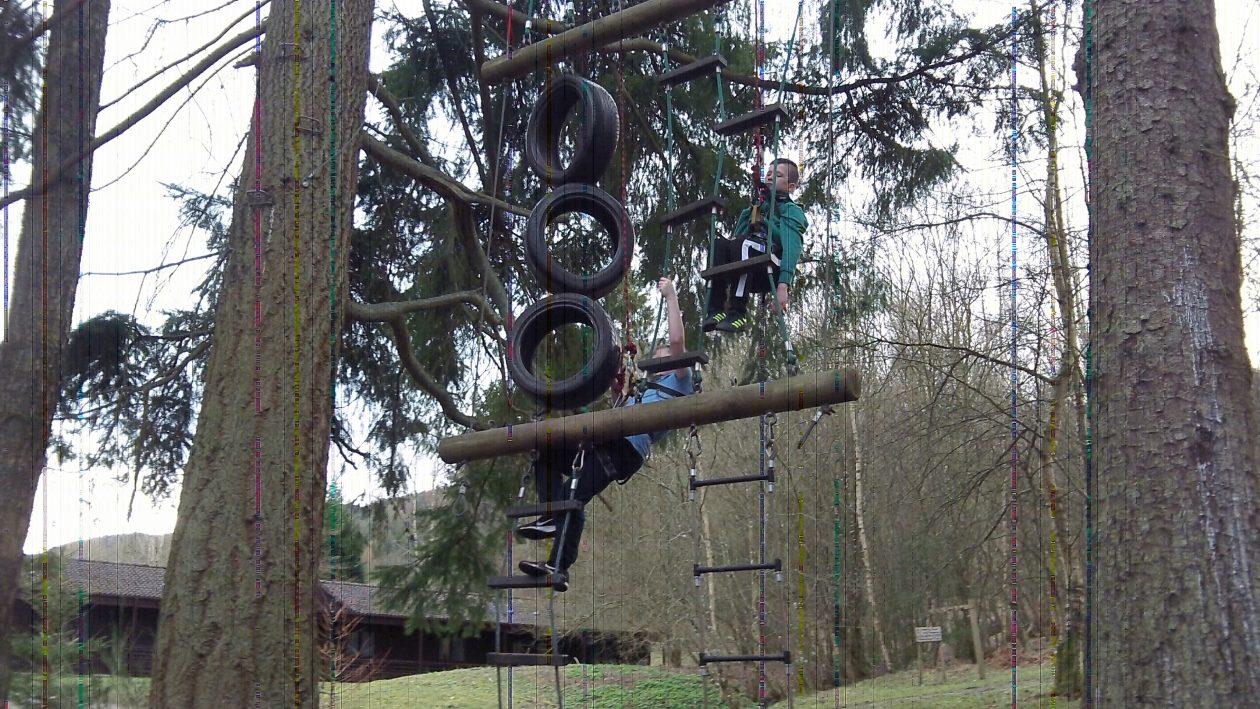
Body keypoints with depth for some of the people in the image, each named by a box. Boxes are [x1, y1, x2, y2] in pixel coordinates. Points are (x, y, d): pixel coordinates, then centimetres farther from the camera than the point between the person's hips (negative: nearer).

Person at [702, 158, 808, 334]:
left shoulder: (792, 211, 4)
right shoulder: (757, 208, 27)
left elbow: (791, 247, -13)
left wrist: (783, 285, -27)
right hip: (749, 277, 6)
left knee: (744, 243, -32)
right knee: (719, 244, -19)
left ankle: (738, 314, -36)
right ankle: (715, 309, -30)